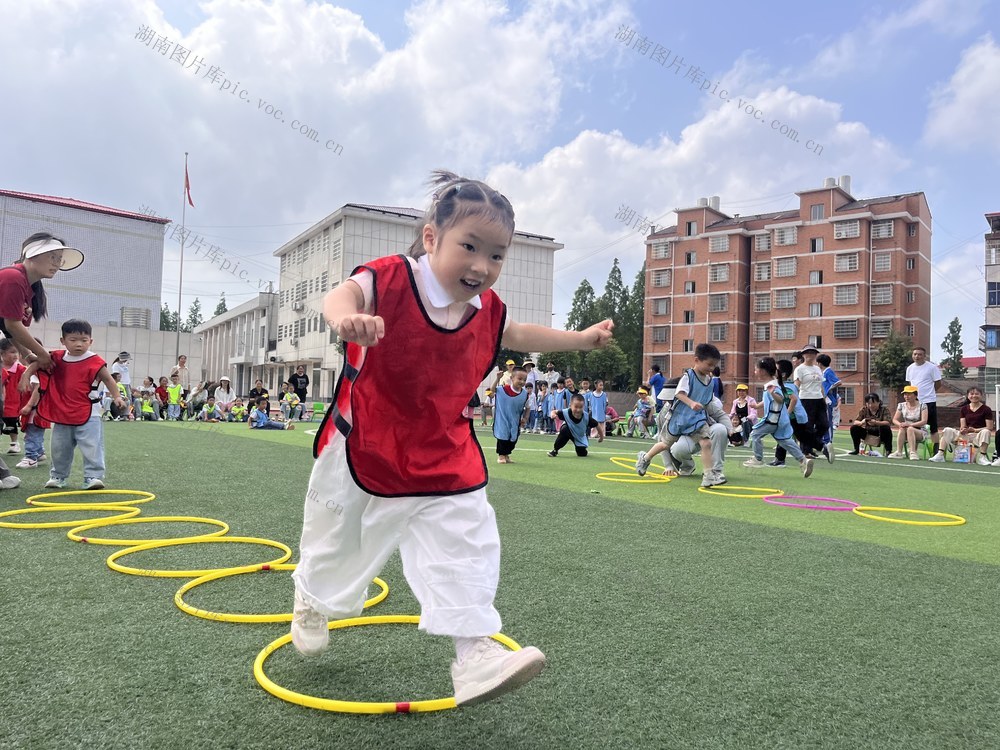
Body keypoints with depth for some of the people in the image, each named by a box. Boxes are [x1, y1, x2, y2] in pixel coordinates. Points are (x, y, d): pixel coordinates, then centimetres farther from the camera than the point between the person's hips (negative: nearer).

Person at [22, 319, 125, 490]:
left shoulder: (95, 362, -10)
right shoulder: (57, 358, 3)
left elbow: (109, 380, -6)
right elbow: (38, 363, 16)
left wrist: (117, 397, -16)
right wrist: (27, 375, 0)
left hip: (88, 415, -5)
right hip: (62, 414, 5)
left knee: (92, 447, -9)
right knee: (59, 448, 16)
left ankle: (93, 476, -3)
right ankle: (58, 475, 32)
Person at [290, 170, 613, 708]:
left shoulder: (486, 311, -4)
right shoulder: (391, 281, -22)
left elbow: (520, 334, 17)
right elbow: (342, 294, -42)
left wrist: (580, 338, 20)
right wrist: (345, 316, -65)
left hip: (443, 465, 3)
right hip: (363, 452, -2)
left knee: (466, 548, -9)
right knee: (336, 545, 21)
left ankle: (475, 652, 2)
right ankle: (312, 602, 52)